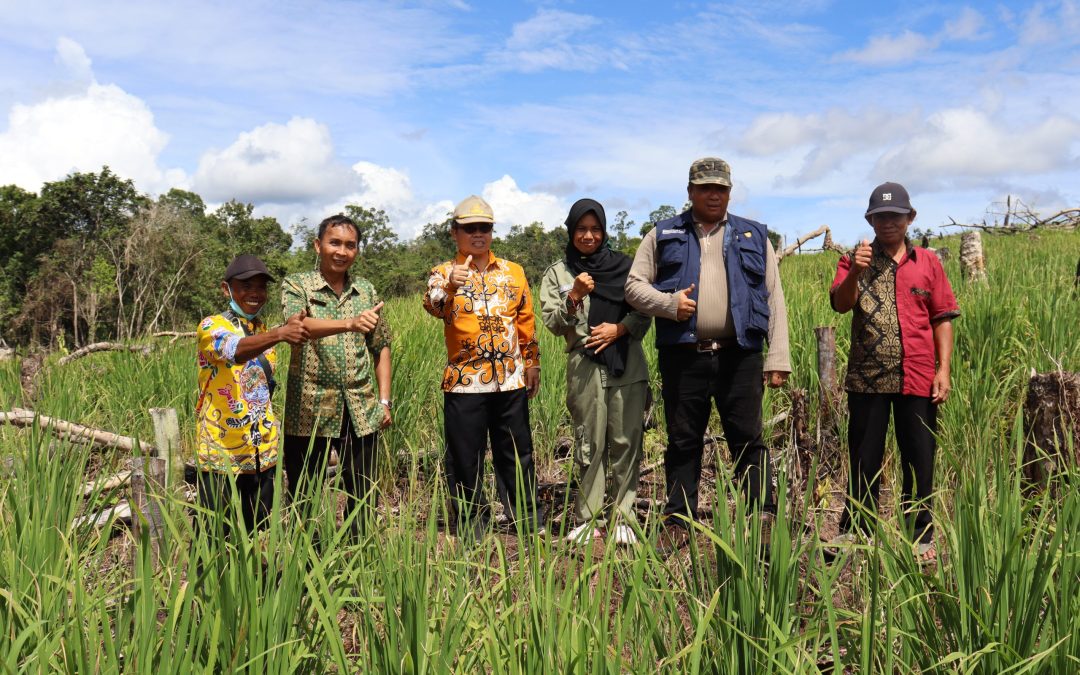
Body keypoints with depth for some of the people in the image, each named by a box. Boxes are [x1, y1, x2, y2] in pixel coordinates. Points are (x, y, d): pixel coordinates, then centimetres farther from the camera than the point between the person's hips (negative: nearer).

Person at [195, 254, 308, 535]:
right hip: (222, 454, -6)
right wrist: (280, 334, -49)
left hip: (263, 454, 6)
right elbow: (236, 350, -34)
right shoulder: (211, 327, -9)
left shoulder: (263, 330, 11)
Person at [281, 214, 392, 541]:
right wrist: (349, 323, -40)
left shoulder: (366, 290, 10)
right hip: (310, 409, -3)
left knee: (363, 499, 10)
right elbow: (298, 326, -24)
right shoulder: (296, 285, -2)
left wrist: (384, 400, 8)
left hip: (361, 411, 3)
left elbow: (381, 347, 15)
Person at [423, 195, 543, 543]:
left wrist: (532, 362, 14)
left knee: (517, 455, 12)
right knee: (465, 460, 5)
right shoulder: (444, 274, 1)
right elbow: (433, 306, -21)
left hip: (510, 380, 3)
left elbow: (526, 321, 16)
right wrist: (450, 287, -41)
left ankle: (529, 522, 25)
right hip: (464, 381, -2)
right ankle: (472, 526, 20)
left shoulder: (513, 272, 11)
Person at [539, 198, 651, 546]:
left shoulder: (625, 266, 10)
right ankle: (588, 518, 11)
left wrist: (619, 328, -8)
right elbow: (552, 323, 3)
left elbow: (644, 314, 8)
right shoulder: (558, 274, 11)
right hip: (584, 368, 0)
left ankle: (623, 517, 7)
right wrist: (574, 296, -12)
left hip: (628, 366, 0)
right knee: (590, 445, 1)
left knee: (626, 442, -1)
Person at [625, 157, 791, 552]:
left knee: (748, 440, 1)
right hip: (683, 356, 0)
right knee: (683, 442, 8)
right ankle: (678, 523, 18)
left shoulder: (753, 236, 14)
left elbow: (774, 299, 10)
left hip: (739, 356, 0)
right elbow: (634, 285, 9)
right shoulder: (663, 235, 12)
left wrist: (778, 358, 2)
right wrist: (669, 303, -11)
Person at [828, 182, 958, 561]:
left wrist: (944, 369, -2)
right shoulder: (856, 261, 7)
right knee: (864, 458, 8)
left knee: (919, 459, 7)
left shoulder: (927, 262, 9)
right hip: (867, 377, 0)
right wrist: (854, 273, -27)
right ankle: (855, 529, 20)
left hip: (918, 379, 1)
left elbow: (942, 318, 6)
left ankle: (921, 535, 19)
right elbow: (840, 305, -9)